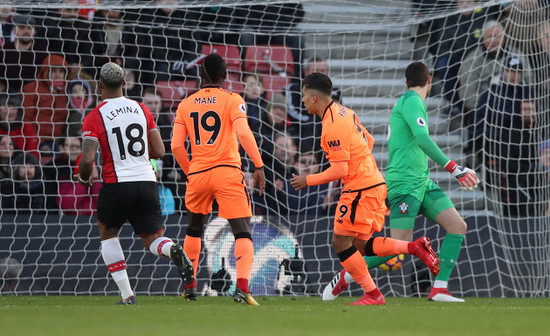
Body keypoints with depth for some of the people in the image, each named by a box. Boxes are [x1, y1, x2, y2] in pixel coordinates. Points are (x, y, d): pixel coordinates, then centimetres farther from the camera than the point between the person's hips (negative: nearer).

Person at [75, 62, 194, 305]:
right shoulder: (142, 109, 9)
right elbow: (159, 152, 7)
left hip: (116, 184, -3)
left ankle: (127, 294, 9)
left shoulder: (94, 118, -4)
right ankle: (174, 251, -25)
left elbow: (87, 159, -14)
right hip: (147, 181, 3)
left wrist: (83, 178, 8)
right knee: (152, 240, 13)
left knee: (107, 234, 21)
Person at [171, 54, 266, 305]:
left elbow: (176, 145, 4)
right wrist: (259, 165, -12)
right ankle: (242, 285, -26)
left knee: (195, 228, 26)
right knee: (242, 232, -5)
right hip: (227, 171, -4)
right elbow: (244, 134, -16)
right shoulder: (232, 100, -1)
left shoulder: (186, 104, 9)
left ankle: (189, 285, 29)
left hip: (197, 174, 4)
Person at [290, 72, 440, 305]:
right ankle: (415, 248, 5)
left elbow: (339, 171, -20)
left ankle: (372, 295, -2)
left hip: (360, 190, -10)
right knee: (361, 245, 13)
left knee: (341, 242, -3)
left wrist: (308, 180, -9)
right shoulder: (343, 112, 11)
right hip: (375, 183, 10)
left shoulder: (332, 127, -19)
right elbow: (368, 141, 21)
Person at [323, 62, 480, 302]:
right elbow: (422, 138, -24)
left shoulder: (409, 101, 21)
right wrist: (453, 168, -26)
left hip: (421, 182, 10)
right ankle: (344, 278, 2)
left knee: (458, 226, -2)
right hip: (404, 182, -10)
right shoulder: (412, 101, -10)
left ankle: (439, 289, -6)